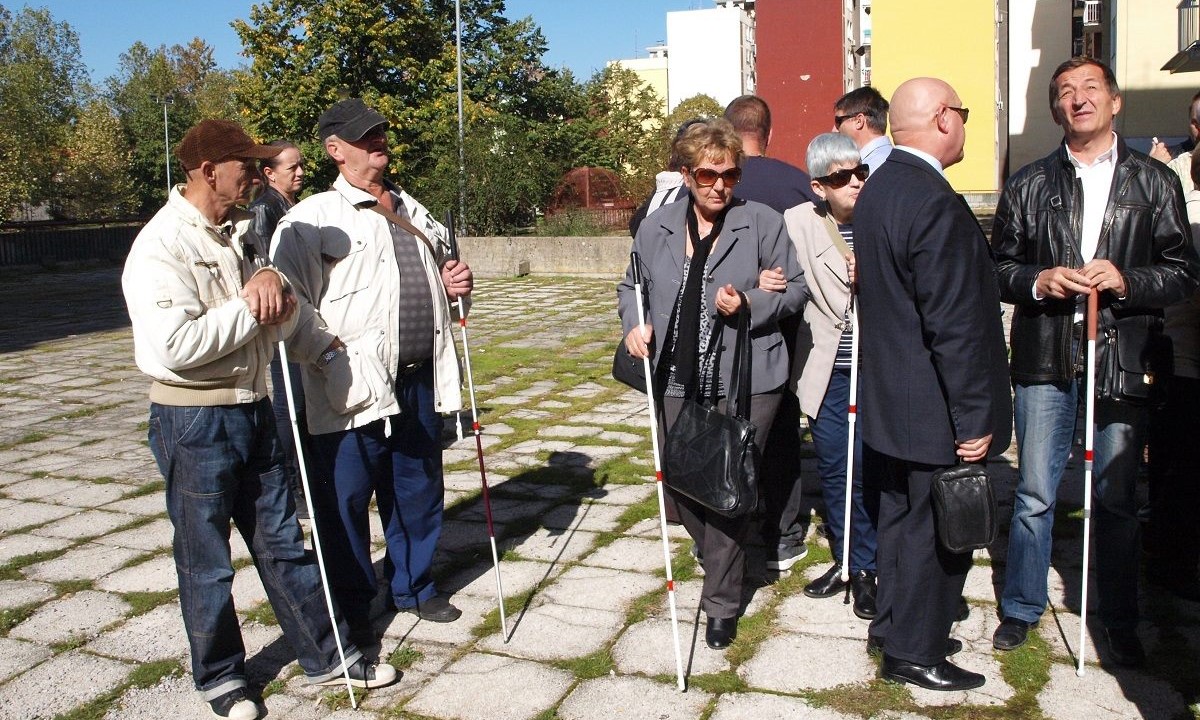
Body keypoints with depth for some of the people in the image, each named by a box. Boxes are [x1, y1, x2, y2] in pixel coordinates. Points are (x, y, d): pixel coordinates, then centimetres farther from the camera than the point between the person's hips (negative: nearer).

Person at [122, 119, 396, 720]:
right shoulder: (161, 245, -16)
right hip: (193, 421, -7)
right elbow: (176, 344, -27)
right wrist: (250, 310, -15)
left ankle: (327, 655, 26)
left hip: (252, 408, 7)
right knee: (206, 561, 9)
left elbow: (282, 317, 12)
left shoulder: (243, 232, 9)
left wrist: (272, 278, -10)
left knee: (283, 543, 15)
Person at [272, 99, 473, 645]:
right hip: (354, 389, -6)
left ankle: (412, 585, 36)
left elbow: (431, 283, 29)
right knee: (346, 499, 4)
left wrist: (453, 285, 8)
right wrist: (330, 354, -25)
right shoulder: (312, 217, -6)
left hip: (420, 381, 7)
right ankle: (351, 606, 22)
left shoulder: (412, 210, 18)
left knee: (419, 491, 16)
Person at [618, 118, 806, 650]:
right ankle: (720, 562, 42)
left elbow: (795, 289, 2)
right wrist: (634, 325, -1)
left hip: (744, 384, -4)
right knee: (680, 481, 13)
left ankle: (722, 603, 13)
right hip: (677, 383, 4)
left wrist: (749, 304, -16)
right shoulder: (656, 228, 6)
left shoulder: (763, 222, -3)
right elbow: (632, 286, 19)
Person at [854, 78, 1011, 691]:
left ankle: (893, 624, 37)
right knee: (936, 531, 6)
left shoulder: (877, 189, 6)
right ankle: (914, 652, 21)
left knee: (902, 516, 21)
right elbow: (955, 325, -25)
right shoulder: (936, 203, -24)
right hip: (934, 408, -10)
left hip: (890, 396, 10)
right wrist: (974, 419, -19)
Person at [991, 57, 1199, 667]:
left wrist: (1125, 280, -14)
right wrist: (1038, 281, -12)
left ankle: (1120, 622, 24)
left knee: (1116, 497, 8)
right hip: (1044, 359, 1)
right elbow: (999, 267, 8)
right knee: (1034, 494, 6)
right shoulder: (1029, 184, 8)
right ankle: (1021, 608, 23)